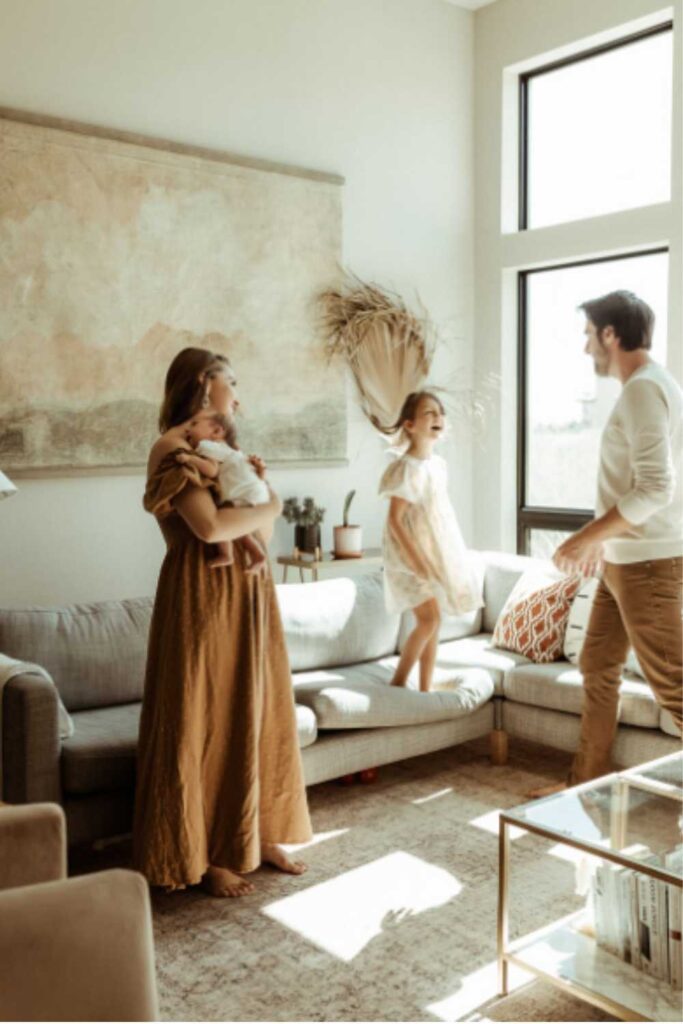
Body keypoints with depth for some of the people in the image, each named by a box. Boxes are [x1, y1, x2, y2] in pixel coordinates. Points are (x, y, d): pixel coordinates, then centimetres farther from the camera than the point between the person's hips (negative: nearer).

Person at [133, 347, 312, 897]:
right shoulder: (173, 448, -11)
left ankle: (260, 835, 27)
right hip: (204, 595, -9)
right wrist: (269, 505, -9)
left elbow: (262, 530, 13)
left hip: (248, 592, 9)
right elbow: (210, 527, -25)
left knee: (256, 715, 13)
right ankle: (206, 856, 15)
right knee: (208, 721, 1)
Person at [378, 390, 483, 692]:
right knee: (430, 619, -13)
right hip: (411, 554, -8)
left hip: (436, 552, 8)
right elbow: (394, 519, -20)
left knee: (432, 622, 9)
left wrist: (439, 558, 16)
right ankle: (397, 683, 1)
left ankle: (425, 689, 17)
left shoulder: (439, 464, 8)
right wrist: (416, 558, -24)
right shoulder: (406, 468, -17)